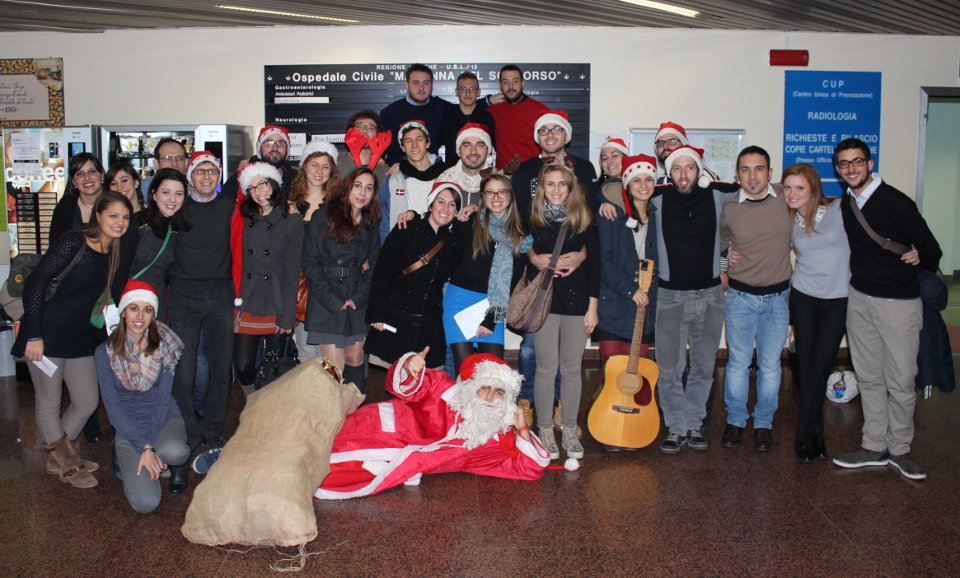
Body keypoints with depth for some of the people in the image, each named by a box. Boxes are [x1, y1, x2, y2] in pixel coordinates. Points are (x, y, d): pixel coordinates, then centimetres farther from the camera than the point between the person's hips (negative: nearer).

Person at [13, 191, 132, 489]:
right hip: (47, 335, -7)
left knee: (87, 403, 12)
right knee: (49, 403, 6)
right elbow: (34, 284, -18)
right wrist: (34, 335, -19)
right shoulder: (73, 243, -15)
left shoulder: (113, 255, 6)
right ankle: (66, 464, 23)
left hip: (79, 337, 7)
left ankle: (59, 457, 32)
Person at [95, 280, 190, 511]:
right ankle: (128, 459, 13)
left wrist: (150, 447, -18)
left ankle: (179, 466, 1)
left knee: (171, 451, -38)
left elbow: (162, 398, -9)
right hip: (129, 427, 0)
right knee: (145, 503, -21)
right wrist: (142, 447, -17)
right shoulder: (106, 352, -7)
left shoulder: (164, 345, -7)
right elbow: (112, 407, -7)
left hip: (164, 419, 0)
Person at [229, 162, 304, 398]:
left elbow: (292, 271, -5)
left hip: (276, 307, -2)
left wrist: (287, 315, -9)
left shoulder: (292, 221, 0)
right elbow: (236, 264, 11)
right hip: (246, 307, 3)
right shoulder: (242, 220, 12)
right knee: (243, 367, -4)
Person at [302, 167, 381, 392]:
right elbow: (310, 262, -7)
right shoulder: (324, 216, -3)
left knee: (355, 360, 8)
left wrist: (359, 297, -6)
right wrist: (333, 300, -12)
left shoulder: (371, 224, 11)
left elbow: (373, 264, 11)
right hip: (327, 304, -4)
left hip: (358, 304, 4)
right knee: (335, 367, -7)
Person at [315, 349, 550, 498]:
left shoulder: (496, 441, -2)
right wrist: (408, 365, -32)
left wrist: (522, 430, -14)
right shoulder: (447, 389, -10)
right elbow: (403, 387, -9)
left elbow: (532, 469, 0)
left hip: (402, 466, 1)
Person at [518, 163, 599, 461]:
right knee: (546, 368, 1)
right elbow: (520, 258, 7)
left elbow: (594, 263, 2)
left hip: (576, 301, 1)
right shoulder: (532, 218, 1)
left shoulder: (584, 219, 2)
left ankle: (569, 430, 20)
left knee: (572, 368, 6)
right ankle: (545, 430, 15)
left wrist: (592, 306, -1)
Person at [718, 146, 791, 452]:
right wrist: (724, 271, 5)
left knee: (770, 365, 9)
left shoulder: (787, 199, -6)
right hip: (740, 296, 0)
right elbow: (720, 244, 13)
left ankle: (764, 423, 24)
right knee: (738, 363, 7)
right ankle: (735, 420, 24)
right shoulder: (729, 209, -5)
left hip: (777, 297, 0)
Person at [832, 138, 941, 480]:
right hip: (859, 298, 6)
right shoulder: (845, 204, 5)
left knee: (901, 381, 2)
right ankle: (875, 447, 22)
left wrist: (920, 257, -23)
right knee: (869, 378, 12)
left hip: (898, 302, -6)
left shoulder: (895, 202, -14)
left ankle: (900, 449, 19)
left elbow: (931, 249, -10)